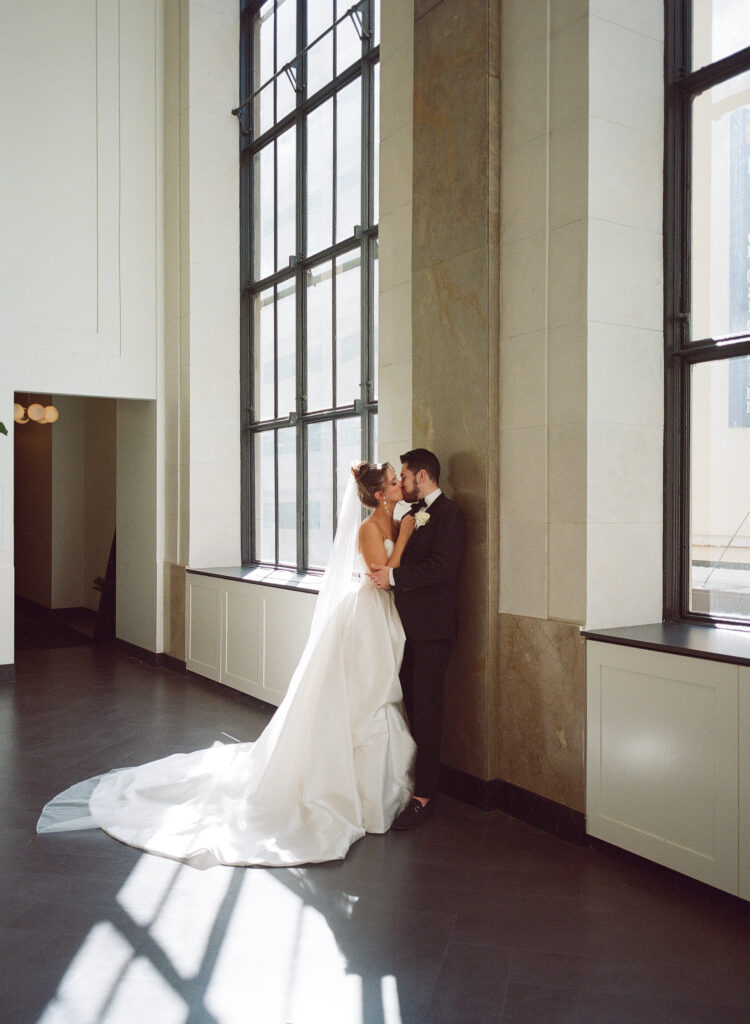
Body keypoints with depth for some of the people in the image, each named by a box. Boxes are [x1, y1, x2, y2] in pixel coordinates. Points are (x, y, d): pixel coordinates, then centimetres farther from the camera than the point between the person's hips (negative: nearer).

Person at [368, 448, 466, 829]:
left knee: (425, 712, -4)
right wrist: (384, 571, 0)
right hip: (406, 626, 8)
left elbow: (443, 567, -19)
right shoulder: (411, 515, 18)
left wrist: (394, 576, -17)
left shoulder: (449, 513, -8)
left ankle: (423, 797, 2)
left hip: (431, 629, -8)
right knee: (412, 708, 12)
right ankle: (413, 779, 21)